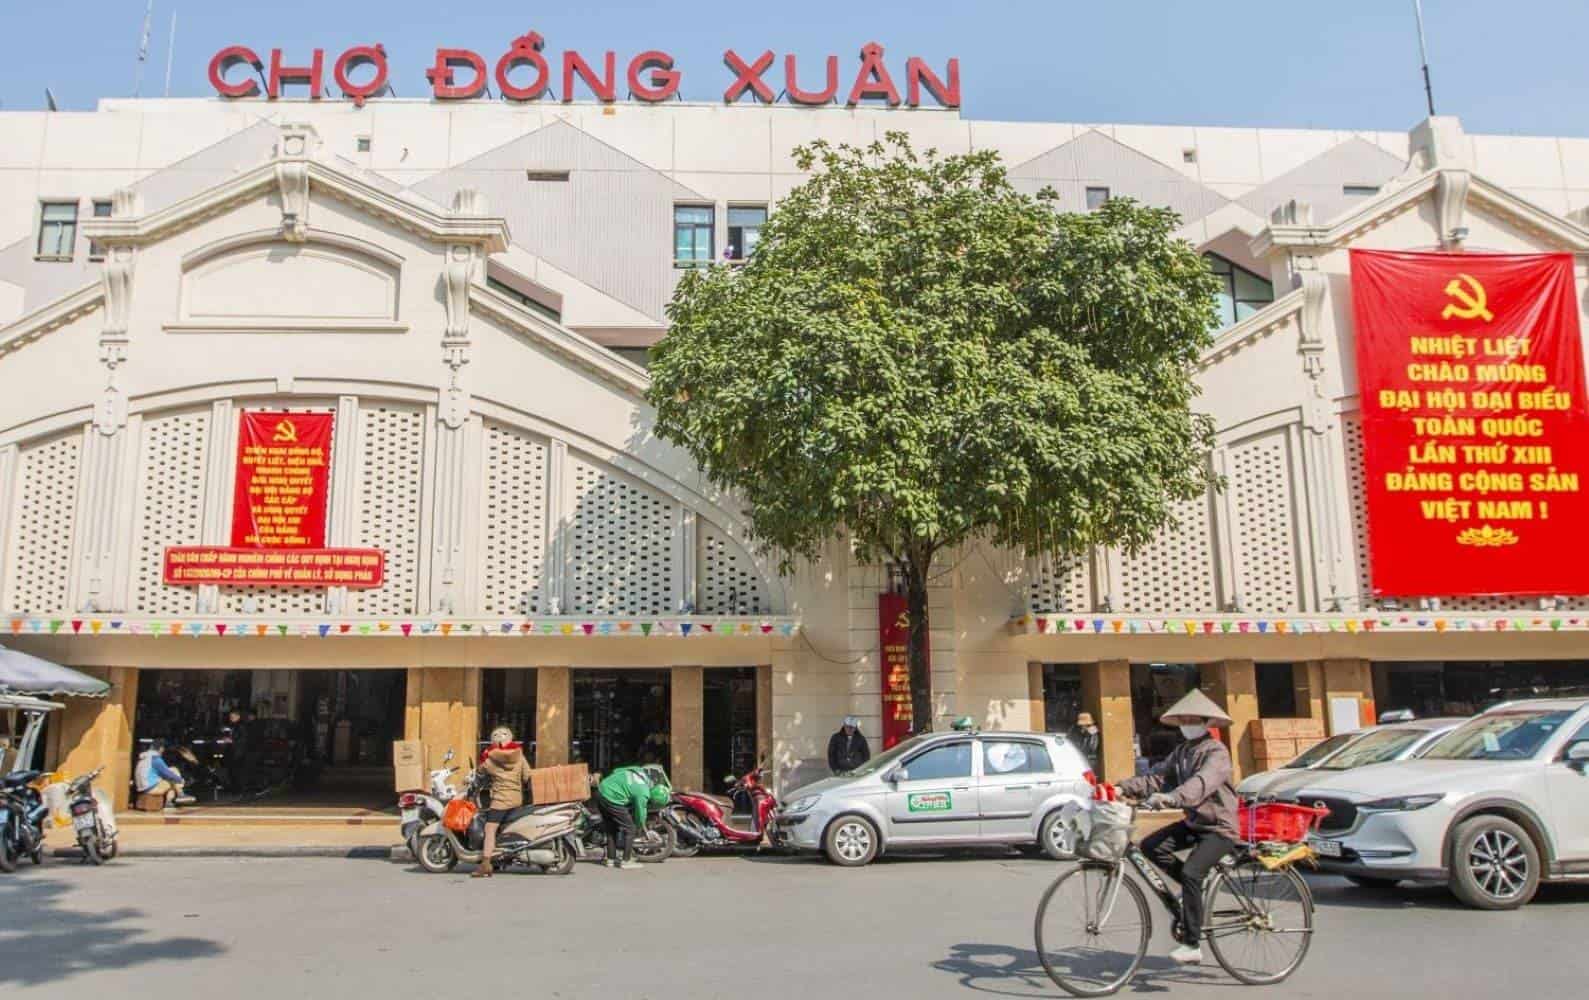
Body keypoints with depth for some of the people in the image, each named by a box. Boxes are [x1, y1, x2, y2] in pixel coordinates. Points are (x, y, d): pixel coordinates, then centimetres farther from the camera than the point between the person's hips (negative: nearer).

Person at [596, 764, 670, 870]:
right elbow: (640, 813, -2)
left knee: (611, 829, 20)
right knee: (630, 828, 2)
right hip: (612, 800, -9)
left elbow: (616, 771, 14)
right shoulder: (643, 793, -17)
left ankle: (611, 859, 25)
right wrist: (642, 829, 16)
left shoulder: (641, 772, 4)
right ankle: (626, 861, 5)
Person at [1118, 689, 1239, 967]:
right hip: (1193, 822, 8)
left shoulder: (1216, 752, -15)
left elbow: (1202, 783, -34)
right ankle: (1195, 888, 9)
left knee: (1190, 873, -24)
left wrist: (1171, 798, -51)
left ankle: (1192, 945, -15)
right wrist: (1124, 788, -15)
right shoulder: (1181, 752, 10)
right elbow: (1157, 777, -1)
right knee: (1151, 846, -10)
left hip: (1219, 827, -8)